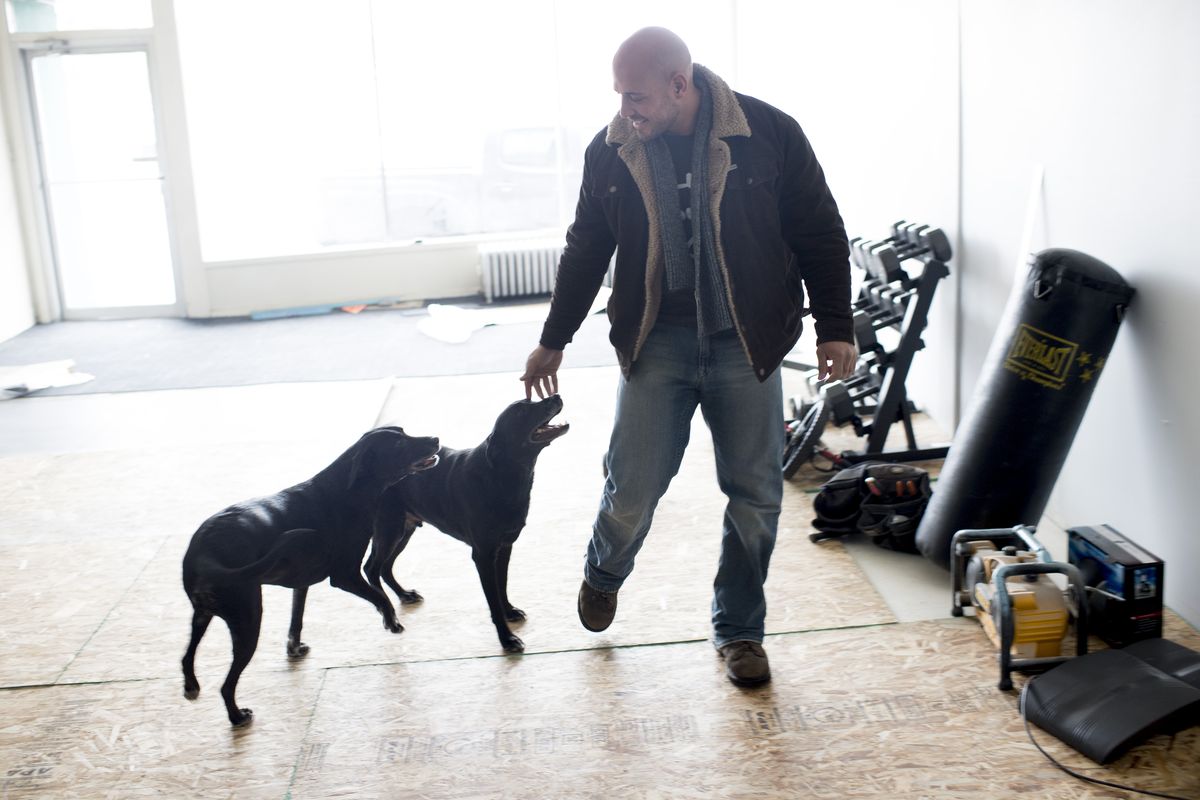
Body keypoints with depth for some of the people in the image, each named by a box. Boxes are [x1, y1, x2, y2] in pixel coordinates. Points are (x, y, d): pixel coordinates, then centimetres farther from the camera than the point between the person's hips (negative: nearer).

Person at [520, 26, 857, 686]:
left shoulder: (769, 134, -8)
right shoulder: (611, 151, -1)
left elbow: (820, 234, 1)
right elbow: (586, 249, 11)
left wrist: (835, 329, 0)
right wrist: (553, 341, 16)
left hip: (746, 342, 0)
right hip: (657, 340, 1)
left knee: (755, 496, 5)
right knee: (632, 489, -2)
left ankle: (739, 629, 26)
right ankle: (603, 575, 33)